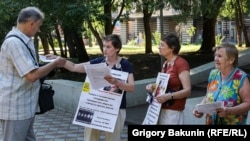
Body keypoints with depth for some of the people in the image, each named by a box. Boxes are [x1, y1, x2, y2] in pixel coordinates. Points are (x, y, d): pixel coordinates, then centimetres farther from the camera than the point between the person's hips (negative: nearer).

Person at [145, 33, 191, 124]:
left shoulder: (181, 63, -13)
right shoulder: (165, 63, 12)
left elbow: (187, 91, -19)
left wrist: (169, 96, -31)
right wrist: (153, 86, 5)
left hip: (173, 112, -8)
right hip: (161, 109, 8)